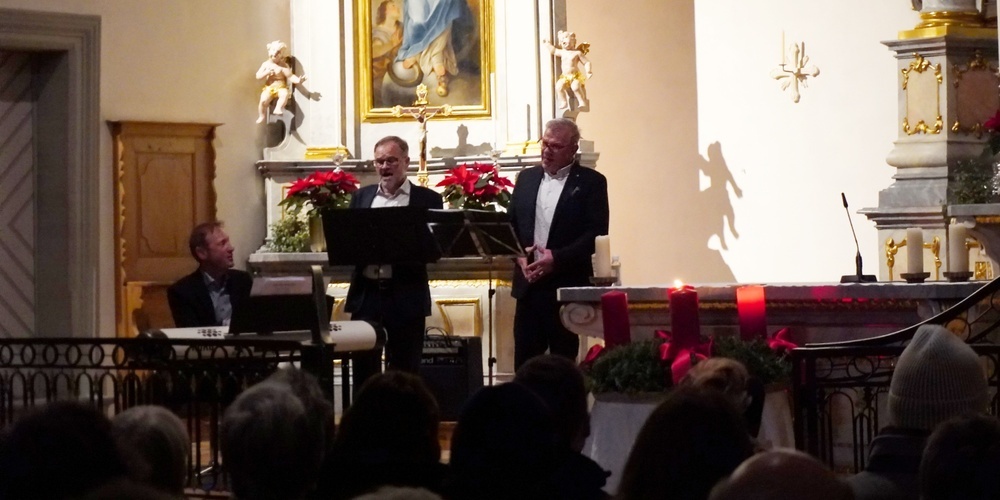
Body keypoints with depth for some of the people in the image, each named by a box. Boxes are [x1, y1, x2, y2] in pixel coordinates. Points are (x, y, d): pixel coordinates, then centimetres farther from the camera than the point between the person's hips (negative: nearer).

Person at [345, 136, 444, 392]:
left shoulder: (427, 199, 2)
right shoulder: (362, 196, 13)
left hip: (406, 296, -3)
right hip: (366, 292, 3)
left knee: (404, 371, 3)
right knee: (363, 367, 4)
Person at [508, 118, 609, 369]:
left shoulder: (591, 182, -2)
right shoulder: (527, 178, 13)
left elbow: (596, 233, -9)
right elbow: (511, 225, 14)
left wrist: (557, 258, -17)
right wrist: (519, 254, -5)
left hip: (567, 285, -4)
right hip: (529, 284, 4)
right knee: (524, 359, 3)